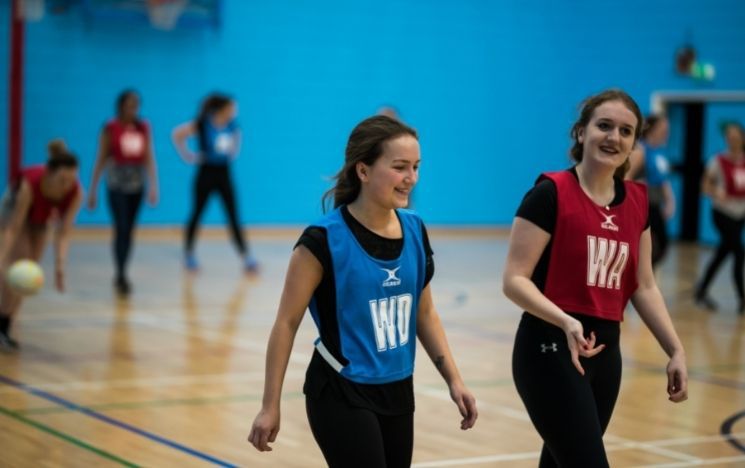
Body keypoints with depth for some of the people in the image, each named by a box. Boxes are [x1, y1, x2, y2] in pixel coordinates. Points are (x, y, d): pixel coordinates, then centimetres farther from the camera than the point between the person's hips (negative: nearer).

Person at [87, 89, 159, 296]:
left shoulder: (143, 128, 5)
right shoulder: (111, 128, -5)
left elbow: (149, 158, 4)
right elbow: (101, 159, -3)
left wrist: (153, 185, -5)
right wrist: (93, 189, -3)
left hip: (137, 183, 4)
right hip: (117, 184, -4)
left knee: (129, 230, 7)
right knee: (121, 228, -12)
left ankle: (121, 275, 18)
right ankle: (121, 275, -10)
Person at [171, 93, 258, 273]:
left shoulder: (231, 125, -3)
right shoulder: (202, 125, -16)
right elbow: (177, 135, -13)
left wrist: (232, 153, 6)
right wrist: (189, 156, -10)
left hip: (224, 174, 3)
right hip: (206, 172, -3)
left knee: (233, 217, -2)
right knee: (197, 213, 9)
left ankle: (246, 257, -6)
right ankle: (188, 254, 24)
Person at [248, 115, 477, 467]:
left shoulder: (415, 231, 2)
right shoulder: (324, 240, -16)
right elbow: (287, 323, -10)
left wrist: (454, 380, 9)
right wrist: (270, 406, -10)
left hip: (397, 393, 6)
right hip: (341, 396, -6)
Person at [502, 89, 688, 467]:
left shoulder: (637, 202, 9)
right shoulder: (550, 193, -11)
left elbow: (644, 286, 16)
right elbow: (514, 280, -14)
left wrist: (676, 350, 9)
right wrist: (566, 322, -28)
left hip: (605, 351, 7)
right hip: (551, 350, -7)